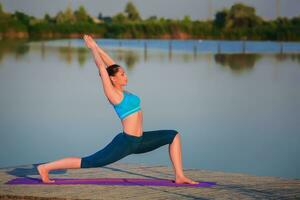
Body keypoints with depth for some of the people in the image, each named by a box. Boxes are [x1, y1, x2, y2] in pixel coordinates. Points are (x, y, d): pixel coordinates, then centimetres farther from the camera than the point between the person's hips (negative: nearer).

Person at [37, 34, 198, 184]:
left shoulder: (120, 91, 13)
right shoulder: (112, 93, -9)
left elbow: (111, 65, 17)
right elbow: (102, 67, -10)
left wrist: (96, 47, 21)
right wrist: (93, 47, 1)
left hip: (139, 141, 9)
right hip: (125, 142, -9)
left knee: (173, 135, 9)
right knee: (87, 162, -7)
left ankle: (179, 176, 2)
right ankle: (45, 168, 2)